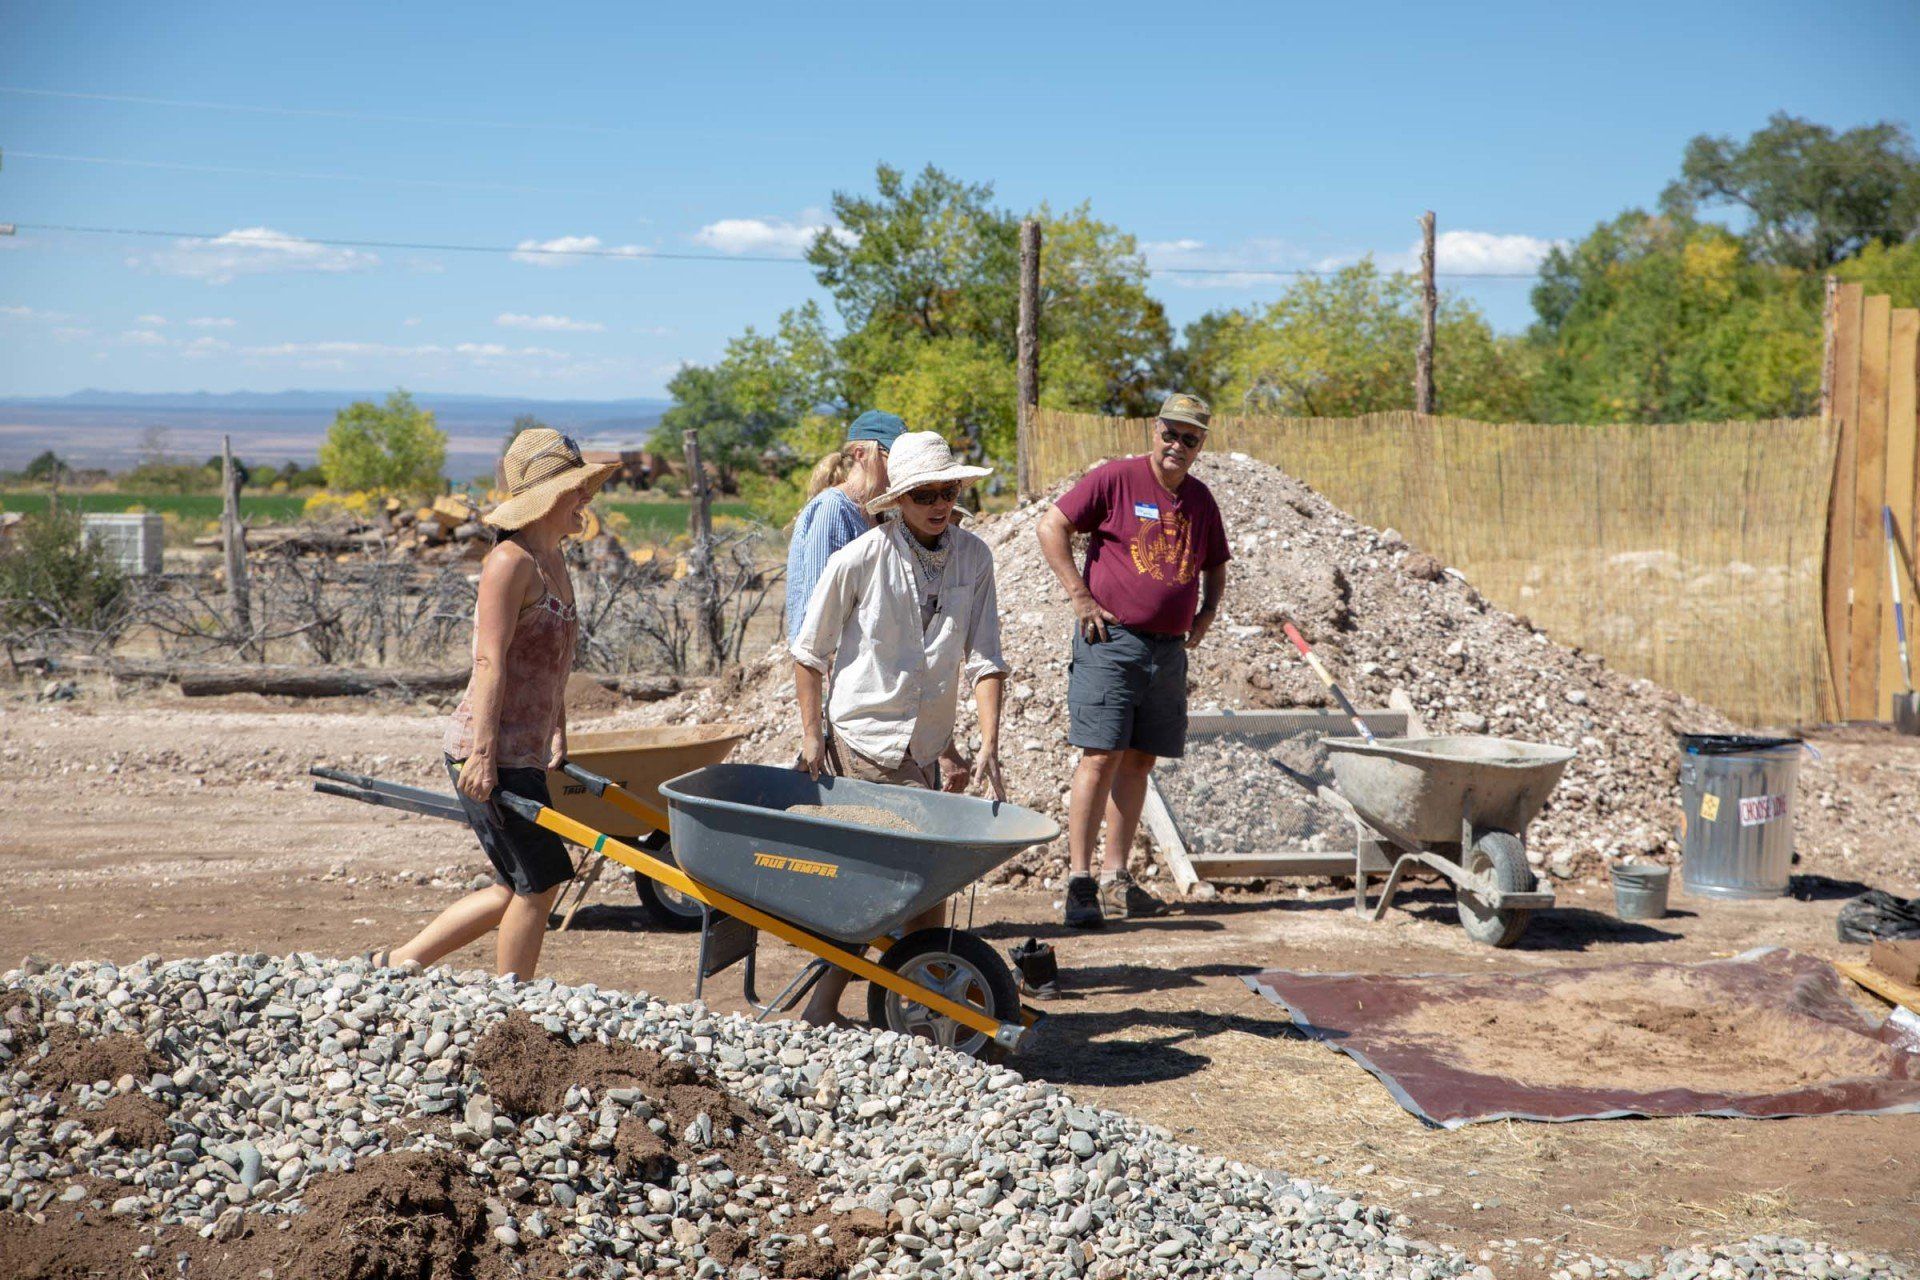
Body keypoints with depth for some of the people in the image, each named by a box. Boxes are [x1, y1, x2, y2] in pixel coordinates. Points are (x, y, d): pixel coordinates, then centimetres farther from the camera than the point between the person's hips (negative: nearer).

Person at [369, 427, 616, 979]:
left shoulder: (553, 562, 15)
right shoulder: (510, 561, -15)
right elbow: (490, 662, -21)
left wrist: (557, 741, 23)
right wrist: (483, 754, -24)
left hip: (523, 753, 10)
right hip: (492, 754, -10)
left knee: (517, 888, 15)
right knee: (538, 884, -2)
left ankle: (396, 964, 22)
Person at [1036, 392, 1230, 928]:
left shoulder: (1201, 500, 14)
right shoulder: (1116, 479, -4)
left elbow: (1215, 566, 29)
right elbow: (1051, 527, -7)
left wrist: (1206, 613, 12)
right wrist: (1081, 597, -11)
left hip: (1170, 649, 6)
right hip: (1111, 641, -6)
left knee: (1139, 761, 8)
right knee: (1101, 758, -10)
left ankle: (1115, 881, 14)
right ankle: (1079, 883, -8)